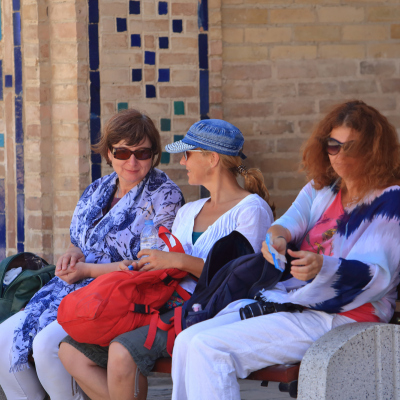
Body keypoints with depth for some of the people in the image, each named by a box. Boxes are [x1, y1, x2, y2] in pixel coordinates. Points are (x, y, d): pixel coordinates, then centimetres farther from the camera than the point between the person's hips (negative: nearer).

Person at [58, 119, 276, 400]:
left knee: (122, 352, -34)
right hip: (167, 309, 9)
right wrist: (140, 266, 1)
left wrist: (181, 261, -16)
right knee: (72, 351, -9)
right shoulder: (189, 211, 25)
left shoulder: (252, 209, -1)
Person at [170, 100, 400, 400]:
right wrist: (277, 237, -25)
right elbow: (292, 220, 1)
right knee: (188, 341, -10)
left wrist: (323, 267, -37)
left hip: (338, 318, -8)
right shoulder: (322, 188, 18)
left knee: (209, 348, -22)